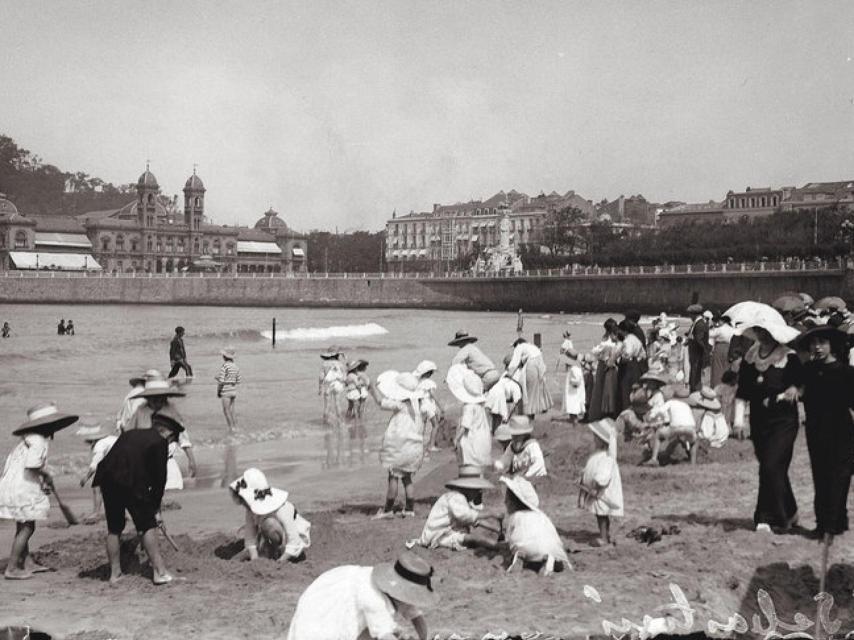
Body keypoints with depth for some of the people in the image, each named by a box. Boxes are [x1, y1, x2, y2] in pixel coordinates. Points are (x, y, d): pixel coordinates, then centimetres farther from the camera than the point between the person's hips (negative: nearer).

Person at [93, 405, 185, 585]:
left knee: (114, 528, 16)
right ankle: (159, 572, 4)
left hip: (107, 479, 6)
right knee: (147, 526, 4)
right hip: (131, 483, -6)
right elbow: (159, 478, 3)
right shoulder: (159, 442, 6)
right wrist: (155, 507, 14)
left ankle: (114, 573, 22)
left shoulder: (130, 434, 25)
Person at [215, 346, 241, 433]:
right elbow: (238, 381, 10)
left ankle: (231, 428, -1)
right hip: (234, 391, 7)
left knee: (226, 410, 1)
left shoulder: (224, 366, -14)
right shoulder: (236, 367, 6)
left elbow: (221, 381, -16)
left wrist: (218, 392, -5)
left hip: (226, 391, -7)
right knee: (232, 410, 16)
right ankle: (235, 426, 17)